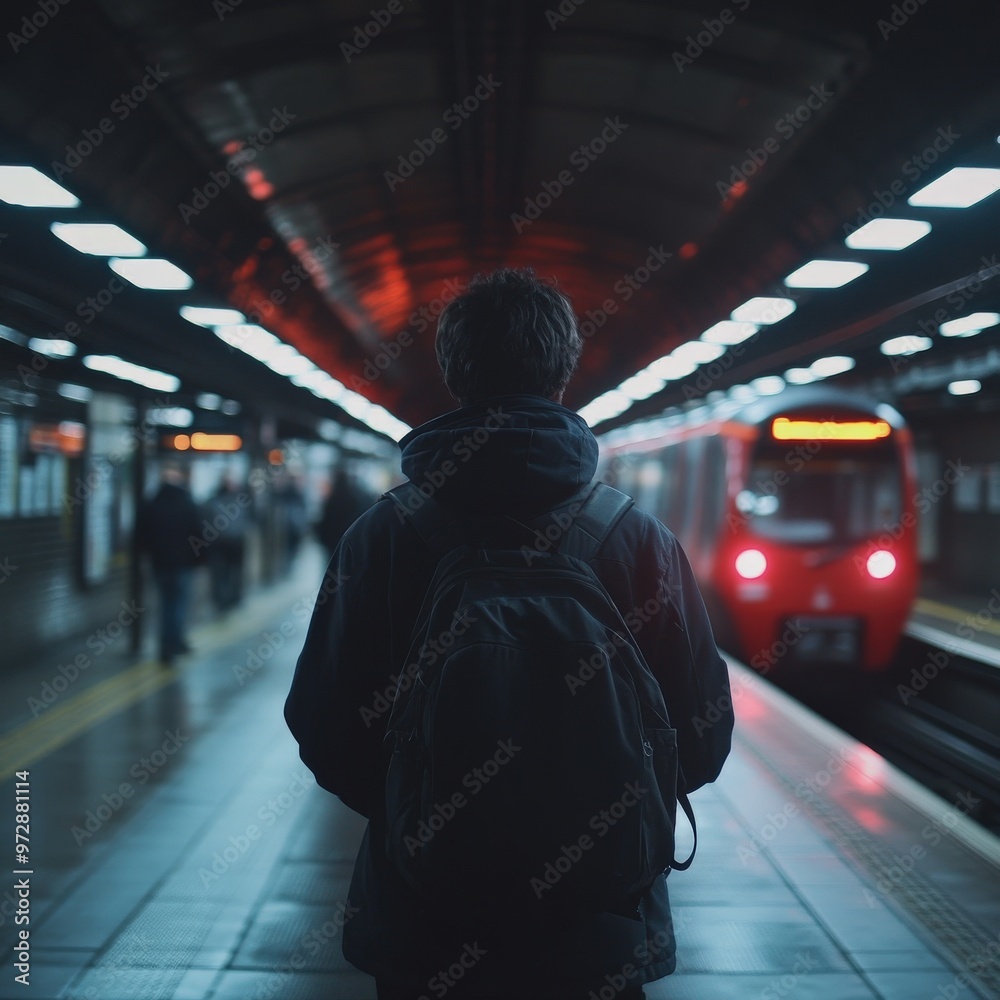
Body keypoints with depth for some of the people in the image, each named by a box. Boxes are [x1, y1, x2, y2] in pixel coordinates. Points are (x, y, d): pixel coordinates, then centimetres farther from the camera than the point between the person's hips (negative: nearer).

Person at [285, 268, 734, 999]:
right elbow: (701, 743, -7)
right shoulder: (641, 540, -11)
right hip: (597, 934, 0)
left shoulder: (379, 536, -10)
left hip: (420, 932, 1)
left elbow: (321, 732, -7)